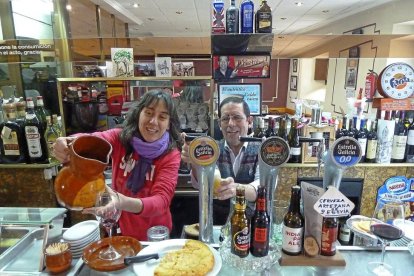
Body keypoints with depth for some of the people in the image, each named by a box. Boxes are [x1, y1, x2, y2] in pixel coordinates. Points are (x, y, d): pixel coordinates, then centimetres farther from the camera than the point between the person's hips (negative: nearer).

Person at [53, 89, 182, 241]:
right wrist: (68, 144, -54)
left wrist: (124, 203, -48)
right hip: (120, 230, 2)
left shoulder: (171, 155, -18)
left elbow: (161, 200, -30)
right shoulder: (120, 137, -12)